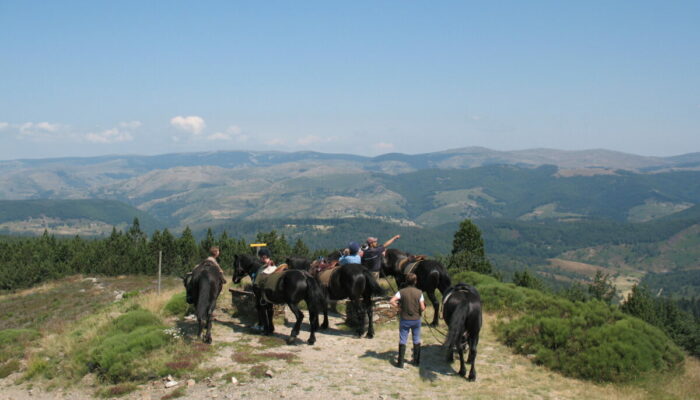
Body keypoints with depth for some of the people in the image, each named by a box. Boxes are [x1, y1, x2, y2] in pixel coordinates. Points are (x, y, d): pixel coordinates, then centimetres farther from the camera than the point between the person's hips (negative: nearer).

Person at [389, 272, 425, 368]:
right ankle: (416, 360, 25)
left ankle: (400, 362, 6)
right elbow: (422, 308, -11)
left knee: (402, 341, 6)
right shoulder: (419, 292, -8)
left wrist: (399, 307, -5)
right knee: (416, 340, 16)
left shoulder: (402, 292, -9)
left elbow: (391, 301, -20)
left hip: (405, 320, -1)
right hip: (416, 319, 1)